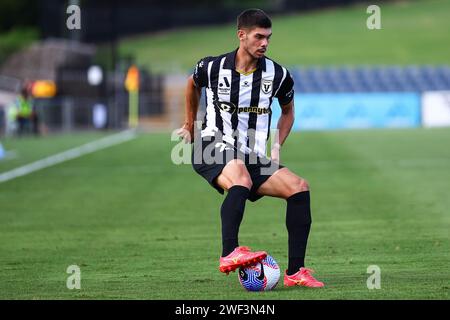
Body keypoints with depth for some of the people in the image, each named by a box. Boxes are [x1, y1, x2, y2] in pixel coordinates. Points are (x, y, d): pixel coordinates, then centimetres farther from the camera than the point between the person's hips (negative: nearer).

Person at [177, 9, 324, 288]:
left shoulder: (278, 75, 2)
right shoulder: (213, 68, -4)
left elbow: (288, 111, 21)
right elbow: (193, 85, 22)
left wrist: (277, 147, 7)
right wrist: (190, 125, 31)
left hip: (254, 158, 4)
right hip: (213, 149, -4)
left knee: (299, 187, -17)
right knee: (241, 179, -38)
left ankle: (295, 272, -15)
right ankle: (230, 254, -47)